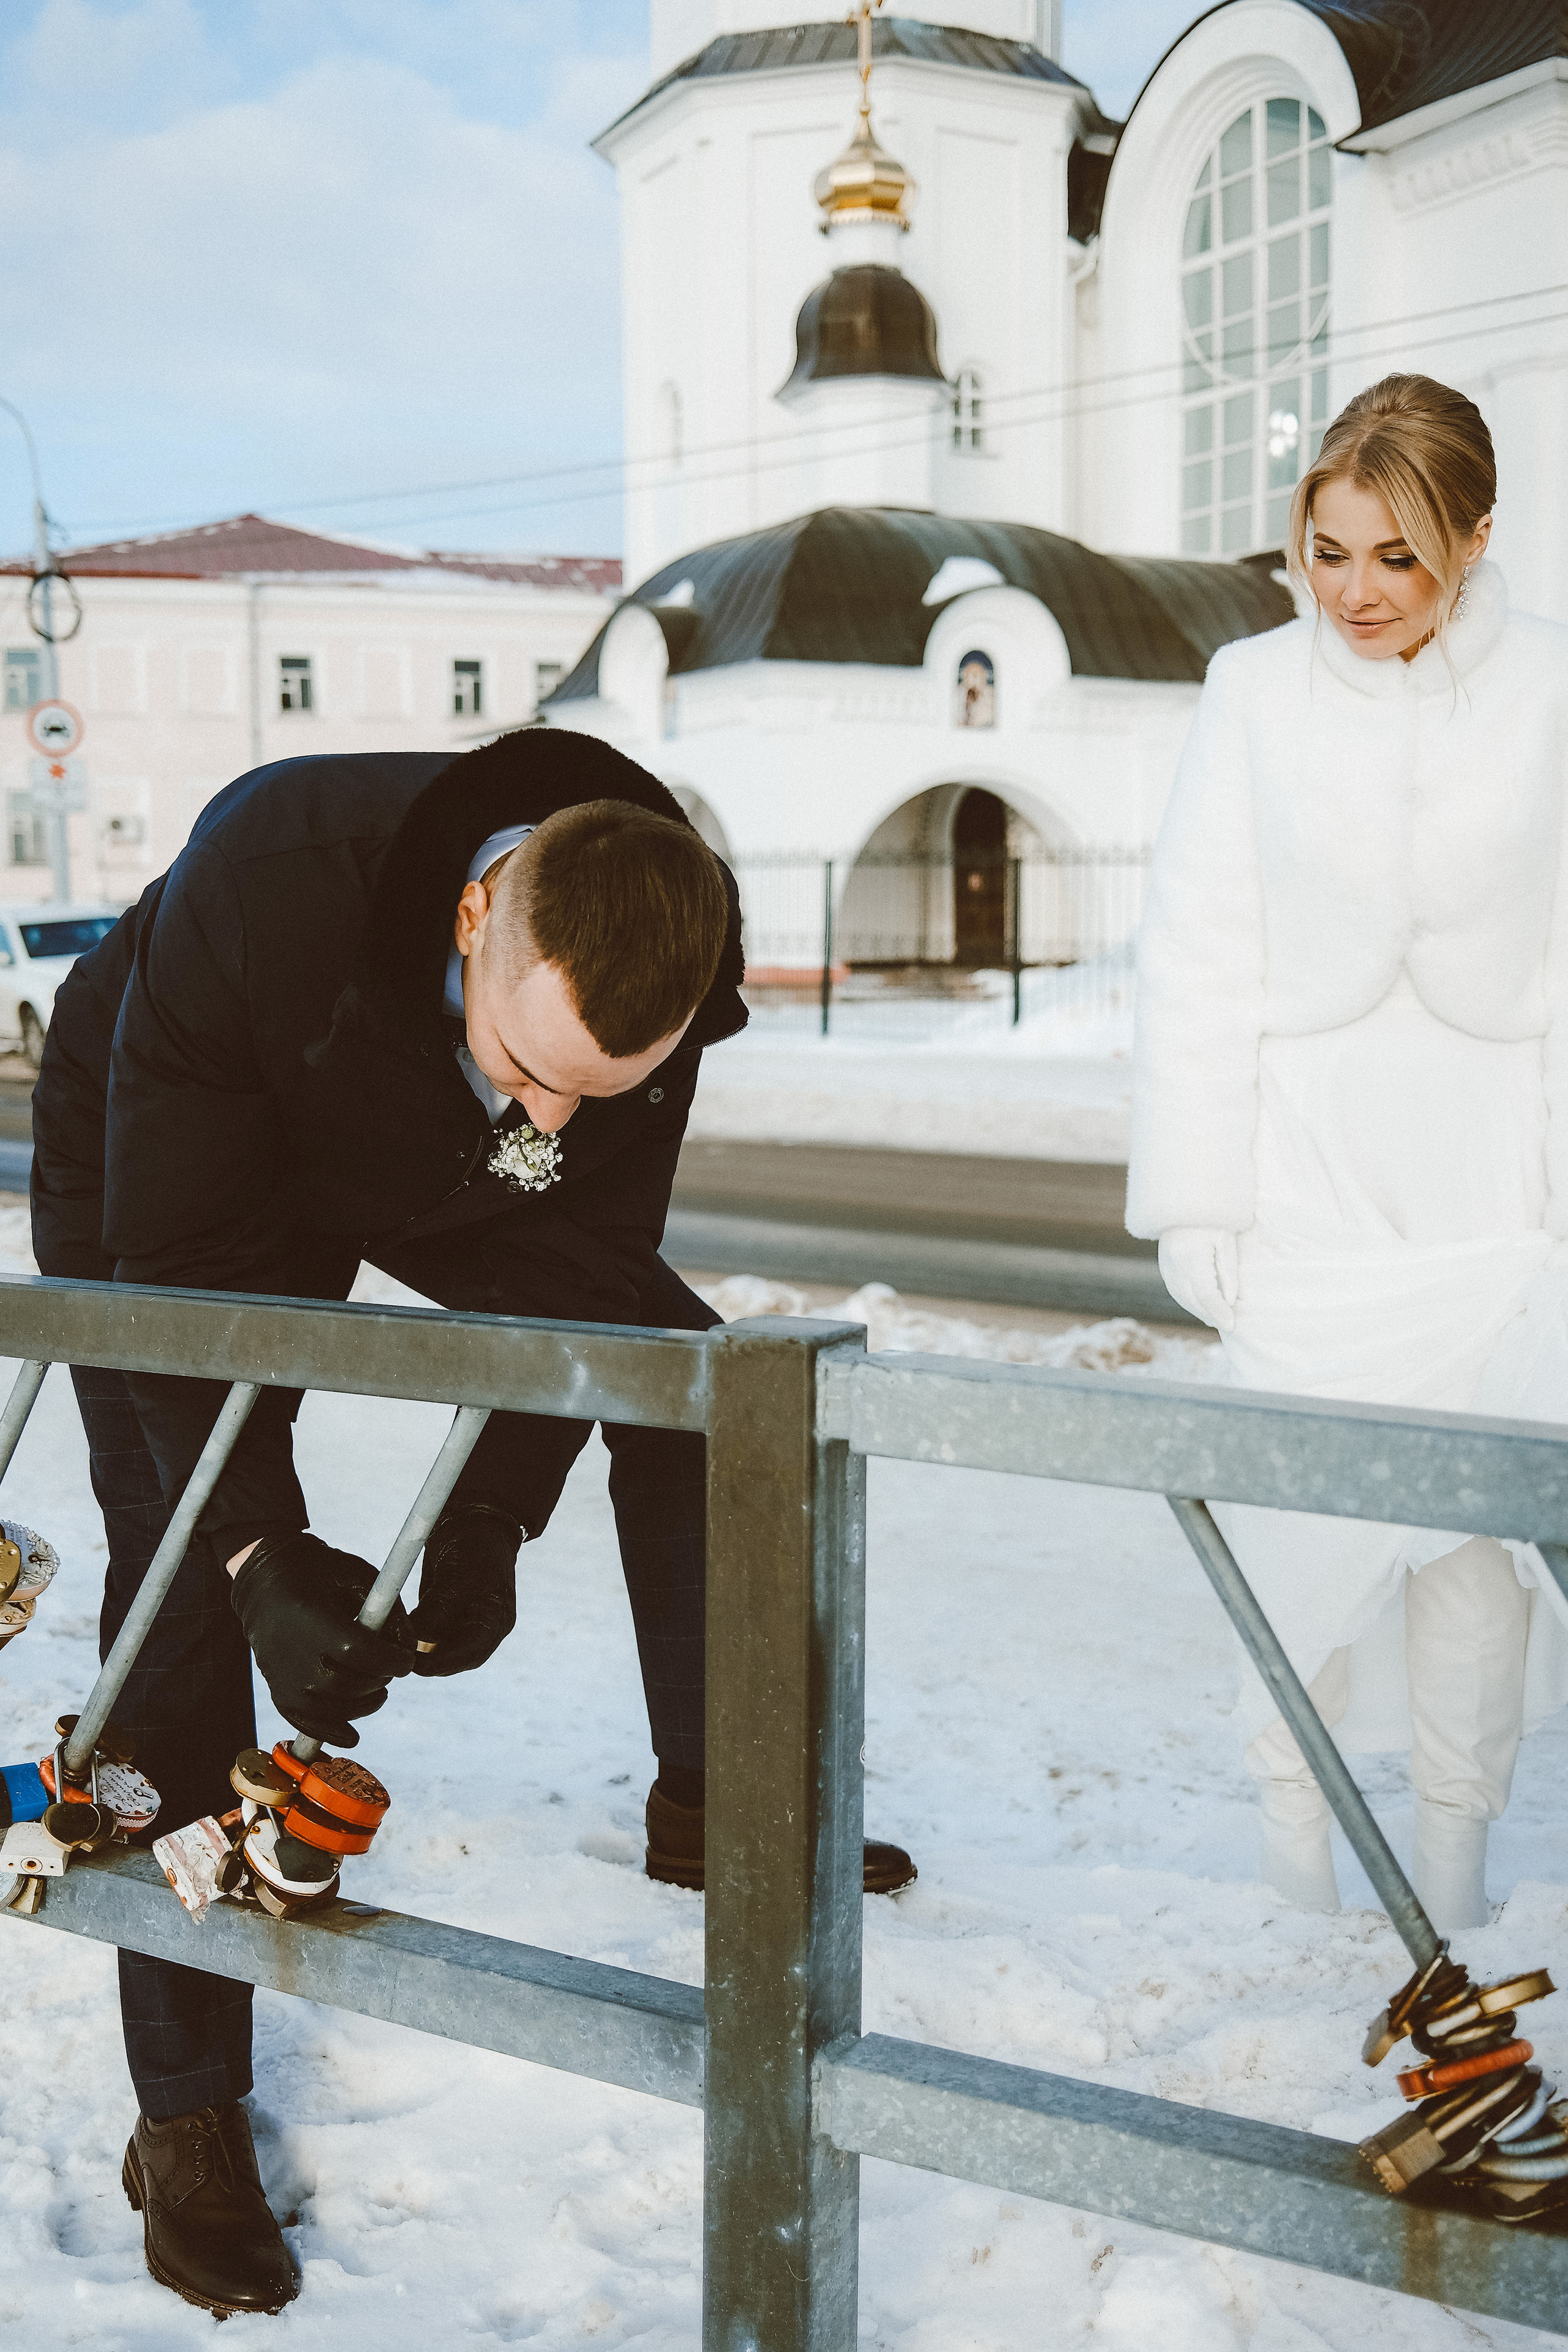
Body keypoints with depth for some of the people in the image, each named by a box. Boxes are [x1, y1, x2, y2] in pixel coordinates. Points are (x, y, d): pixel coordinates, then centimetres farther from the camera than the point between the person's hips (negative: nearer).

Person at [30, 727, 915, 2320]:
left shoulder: (659, 969, -29)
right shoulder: (259, 887, -43)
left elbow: (584, 1252, -19)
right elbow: (183, 1265, -36)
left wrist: (491, 1514, -29)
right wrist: (262, 1550, -43)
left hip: (432, 1186, 4)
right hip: (159, 1166, -4)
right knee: (184, 1595, -11)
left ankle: (705, 1800, 15)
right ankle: (186, 2117, -2)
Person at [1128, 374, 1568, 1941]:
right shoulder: (1254, 691, 3)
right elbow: (1198, 955, 3)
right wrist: (1194, 1197, -1)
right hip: (1304, 1183, 0)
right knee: (1297, 1524, -1)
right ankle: (1293, 1867, 15)